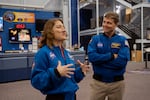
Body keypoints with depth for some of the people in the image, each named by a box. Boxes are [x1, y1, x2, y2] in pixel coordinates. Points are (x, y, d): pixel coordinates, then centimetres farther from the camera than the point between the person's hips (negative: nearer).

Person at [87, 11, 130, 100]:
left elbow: (122, 61, -18)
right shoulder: (95, 39, -2)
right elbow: (91, 57, -16)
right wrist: (112, 56, -17)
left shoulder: (122, 40, -5)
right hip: (98, 82, 0)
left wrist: (100, 59, -15)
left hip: (117, 83, 0)